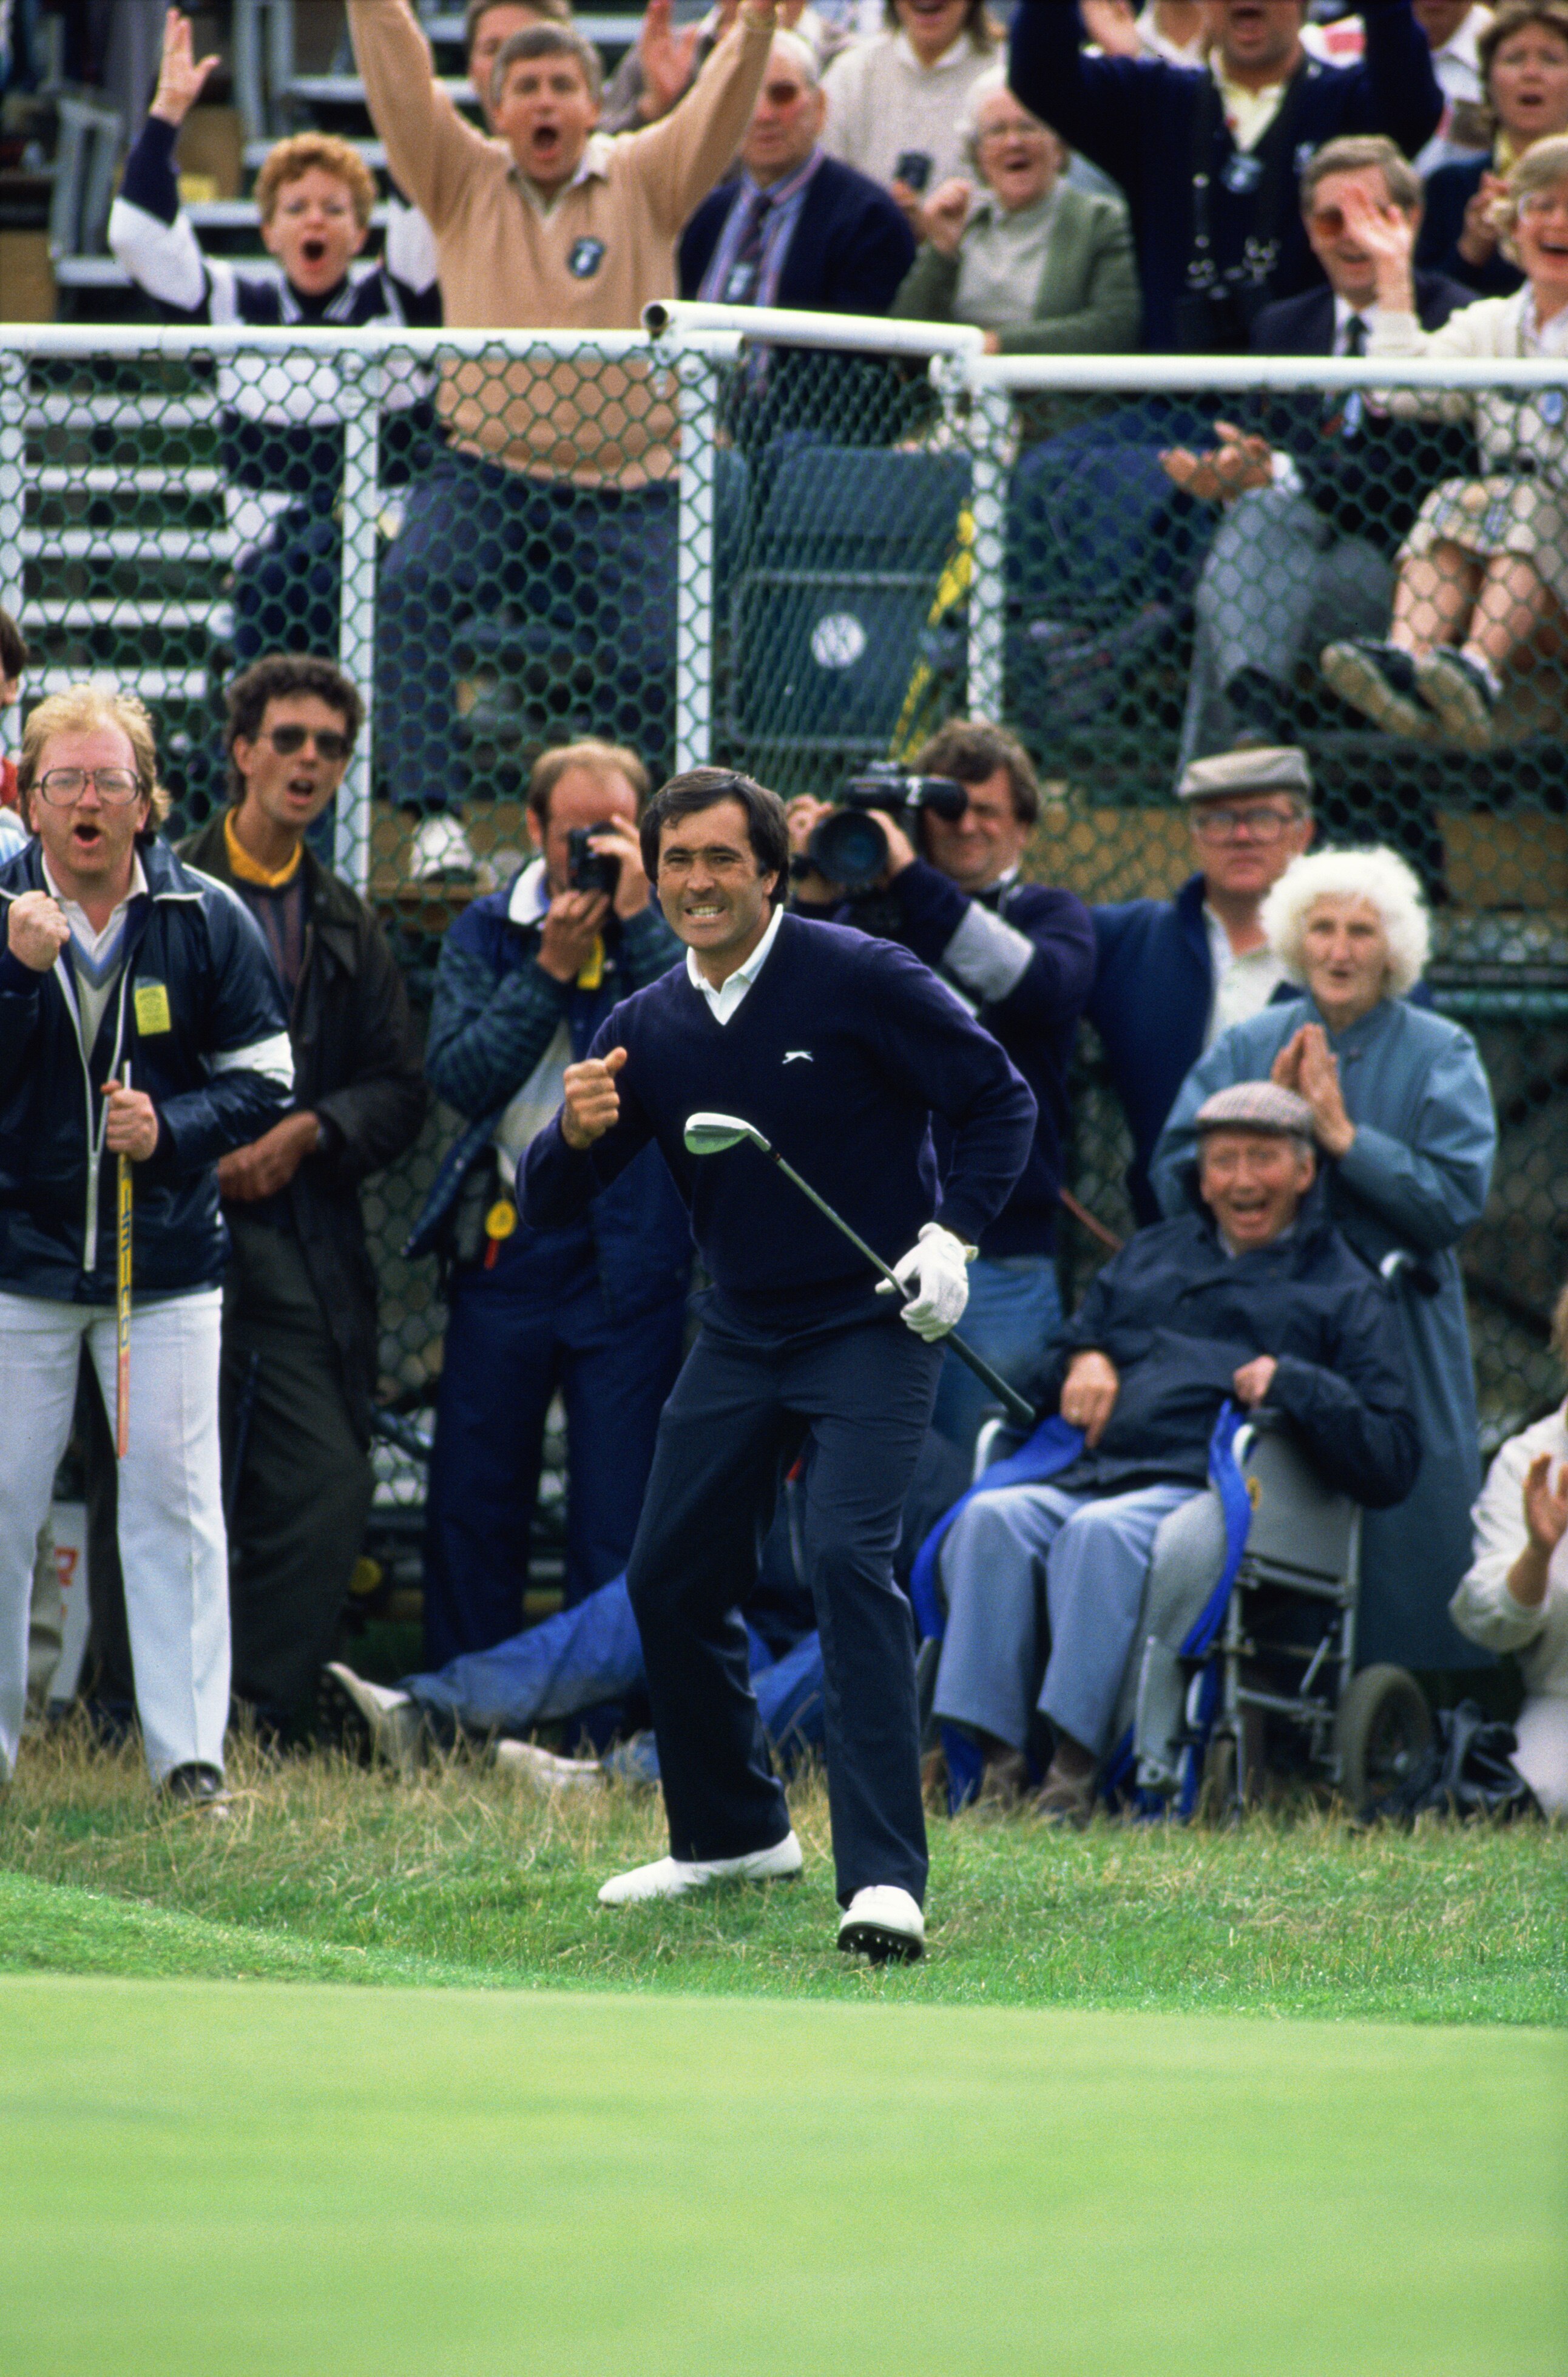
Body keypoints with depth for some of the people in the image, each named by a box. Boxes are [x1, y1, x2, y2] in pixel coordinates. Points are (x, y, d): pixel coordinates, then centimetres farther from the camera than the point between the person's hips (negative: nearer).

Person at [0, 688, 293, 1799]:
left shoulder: (209, 922, 0)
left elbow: (264, 1079, 3)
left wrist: (173, 1127, -14)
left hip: (165, 1259, 0)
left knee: (175, 1498, -2)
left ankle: (189, 1744, 2)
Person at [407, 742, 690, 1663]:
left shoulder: (671, 926, 1)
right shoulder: (487, 934, 8)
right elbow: (459, 1075, -5)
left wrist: (638, 918, -17)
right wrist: (551, 969, -11)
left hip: (630, 1249, -2)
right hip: (503, 1239, 2)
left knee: (618, 1518, -1)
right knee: (473, 1505, 6)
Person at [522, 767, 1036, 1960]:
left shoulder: (860, 979, -12)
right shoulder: (645, 1030, 2)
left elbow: (1000, 1099, -4)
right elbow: (549, 1204, 3)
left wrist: (953, 1235, -16)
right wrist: (576, 1134, -20)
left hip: (872, 1328, -6)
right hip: (740, 1337, 6)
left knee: (848, 1558, -22)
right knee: (671, 1578, 10)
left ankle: (885, 1879, -24)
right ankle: (735, 1832, 32)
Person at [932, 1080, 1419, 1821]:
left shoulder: (1344, 1293, 15)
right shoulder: (1151, 1255, 31)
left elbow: (1391, 1461, 4)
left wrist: (1292, 1384, -10)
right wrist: (1082, 1362, 14)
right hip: (1093, 1475, 5)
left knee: (1101, 1533, -38)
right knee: (992, 1518, -28)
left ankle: (1075, 1762, -43)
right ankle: (996, 1756, -35)